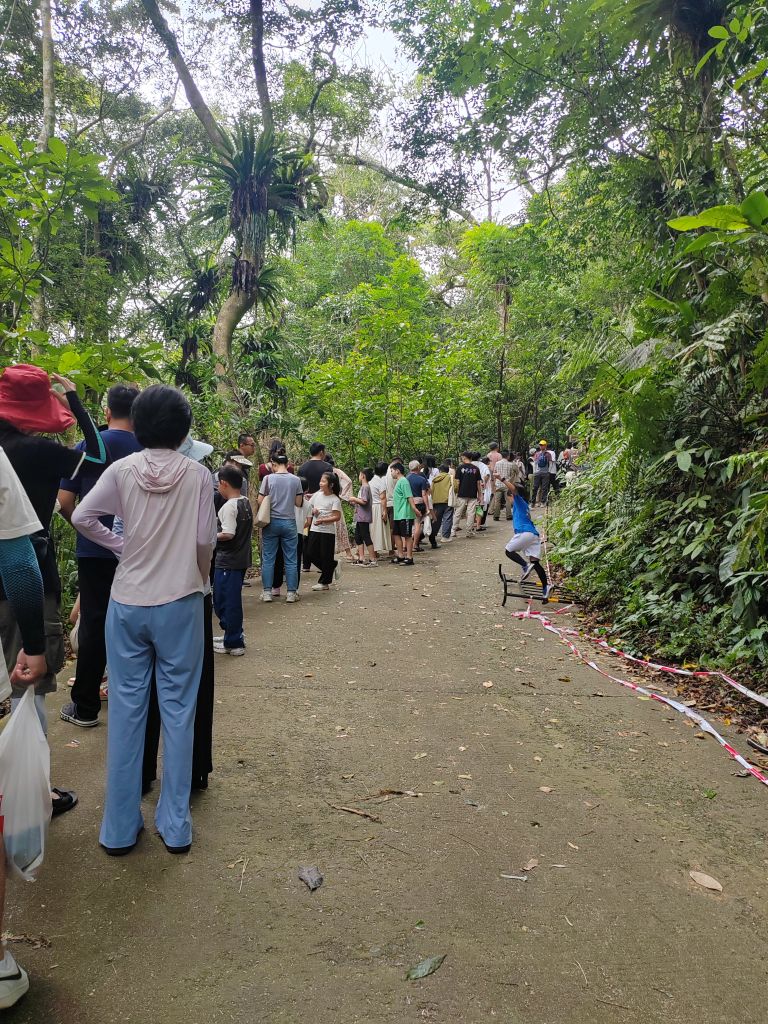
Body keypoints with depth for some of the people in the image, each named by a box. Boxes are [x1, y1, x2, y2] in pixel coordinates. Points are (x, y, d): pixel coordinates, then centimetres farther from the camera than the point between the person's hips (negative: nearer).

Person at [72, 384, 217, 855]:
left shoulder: (122, 470, -4)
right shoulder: (198, 475, -8)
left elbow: (82, 517, -2)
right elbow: (206, 540, -5)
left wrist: (122, 546, 9)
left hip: (128, 603, 2)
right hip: (180, 603, -1)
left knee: (126, 708, 10)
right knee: (178, 708, 8)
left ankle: (121, 827, 21)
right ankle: (176, 825, 17)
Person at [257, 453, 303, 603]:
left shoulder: (268, 479, -7)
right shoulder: (295, 480, -1)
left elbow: (260, 501, -5)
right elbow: (299, 503, 3)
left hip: (271, 522, -1)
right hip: (289, 522, 1)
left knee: (268, 558, 7)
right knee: (290, 560, 6)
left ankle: (267, 592, 10)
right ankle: (291, 593, 8)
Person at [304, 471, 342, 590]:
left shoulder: (335, 499, -9)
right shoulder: (317, 494, 7)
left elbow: (337, 517, -16)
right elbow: (309, 506, 21)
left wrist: (322, 520, -23)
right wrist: (313, 511, -1)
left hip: (328, 531, -6)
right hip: (314, 529, 6)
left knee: (326, 557, 2)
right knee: (310, 554, 5)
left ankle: (324, 582, 14)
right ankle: (331, 566, 27)